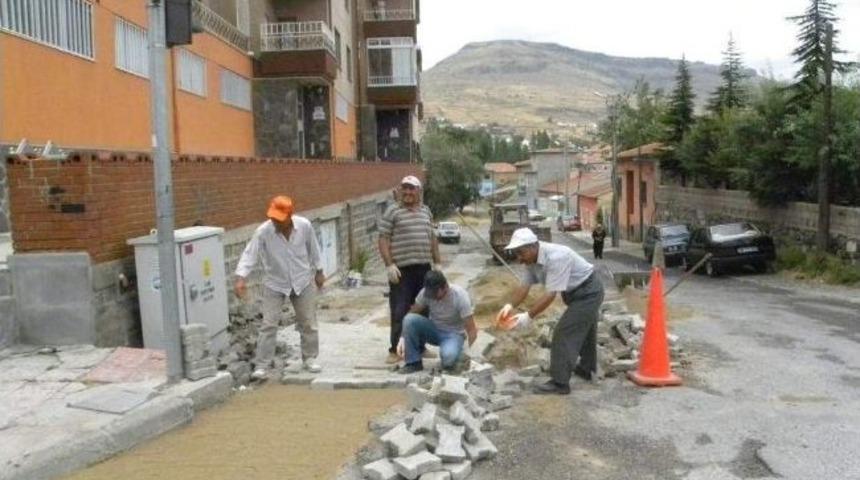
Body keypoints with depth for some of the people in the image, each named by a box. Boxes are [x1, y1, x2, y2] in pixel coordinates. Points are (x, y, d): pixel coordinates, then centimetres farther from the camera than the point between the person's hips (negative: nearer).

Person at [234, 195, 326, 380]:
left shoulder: (305, 226, -16)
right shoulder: (263, 232, -21)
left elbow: (313, 249, 0)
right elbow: (249, 254, -24)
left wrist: (319, 272, 9)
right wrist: (240, 278, -37)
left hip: (303, 281, 2)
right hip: (274, 284, -2)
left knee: (308, 323, 10)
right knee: (269, 324, -5)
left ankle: (309, 358, 27)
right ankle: (261, 365, 4)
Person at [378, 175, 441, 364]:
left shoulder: (426, 211, 14)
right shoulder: (392, 212, -3)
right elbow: (383, 240, -7)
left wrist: (436, 263, 14)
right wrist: (389, 265, -15)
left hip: (424, 268, 5)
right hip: (402, 269, -5)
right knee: (399, 311, -3)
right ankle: (394, 350, 6)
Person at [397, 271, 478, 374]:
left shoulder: (460, 296, -24)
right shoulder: (426, 292, -16)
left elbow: (471, 330, -22)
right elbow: (412, 313, -6)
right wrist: (403, 338, -18)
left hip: (454, 334, -4)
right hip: (433, 330, 4)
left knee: (448, 356, -38)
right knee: (409, 319, -26)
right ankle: (413, 363, -12)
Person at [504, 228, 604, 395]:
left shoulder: (555, 257, -35)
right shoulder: (531, 259, -8)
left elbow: (551, 294, -36)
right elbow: (524, 287, -7)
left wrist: (528, 316, -37)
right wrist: (510, 306, -23)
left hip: (588, 292, -9)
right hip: (577, 292, 9)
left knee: (564, 333, -12)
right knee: (584, 330, 25)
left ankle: (560, 382, -7)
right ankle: (586, 369, 43)